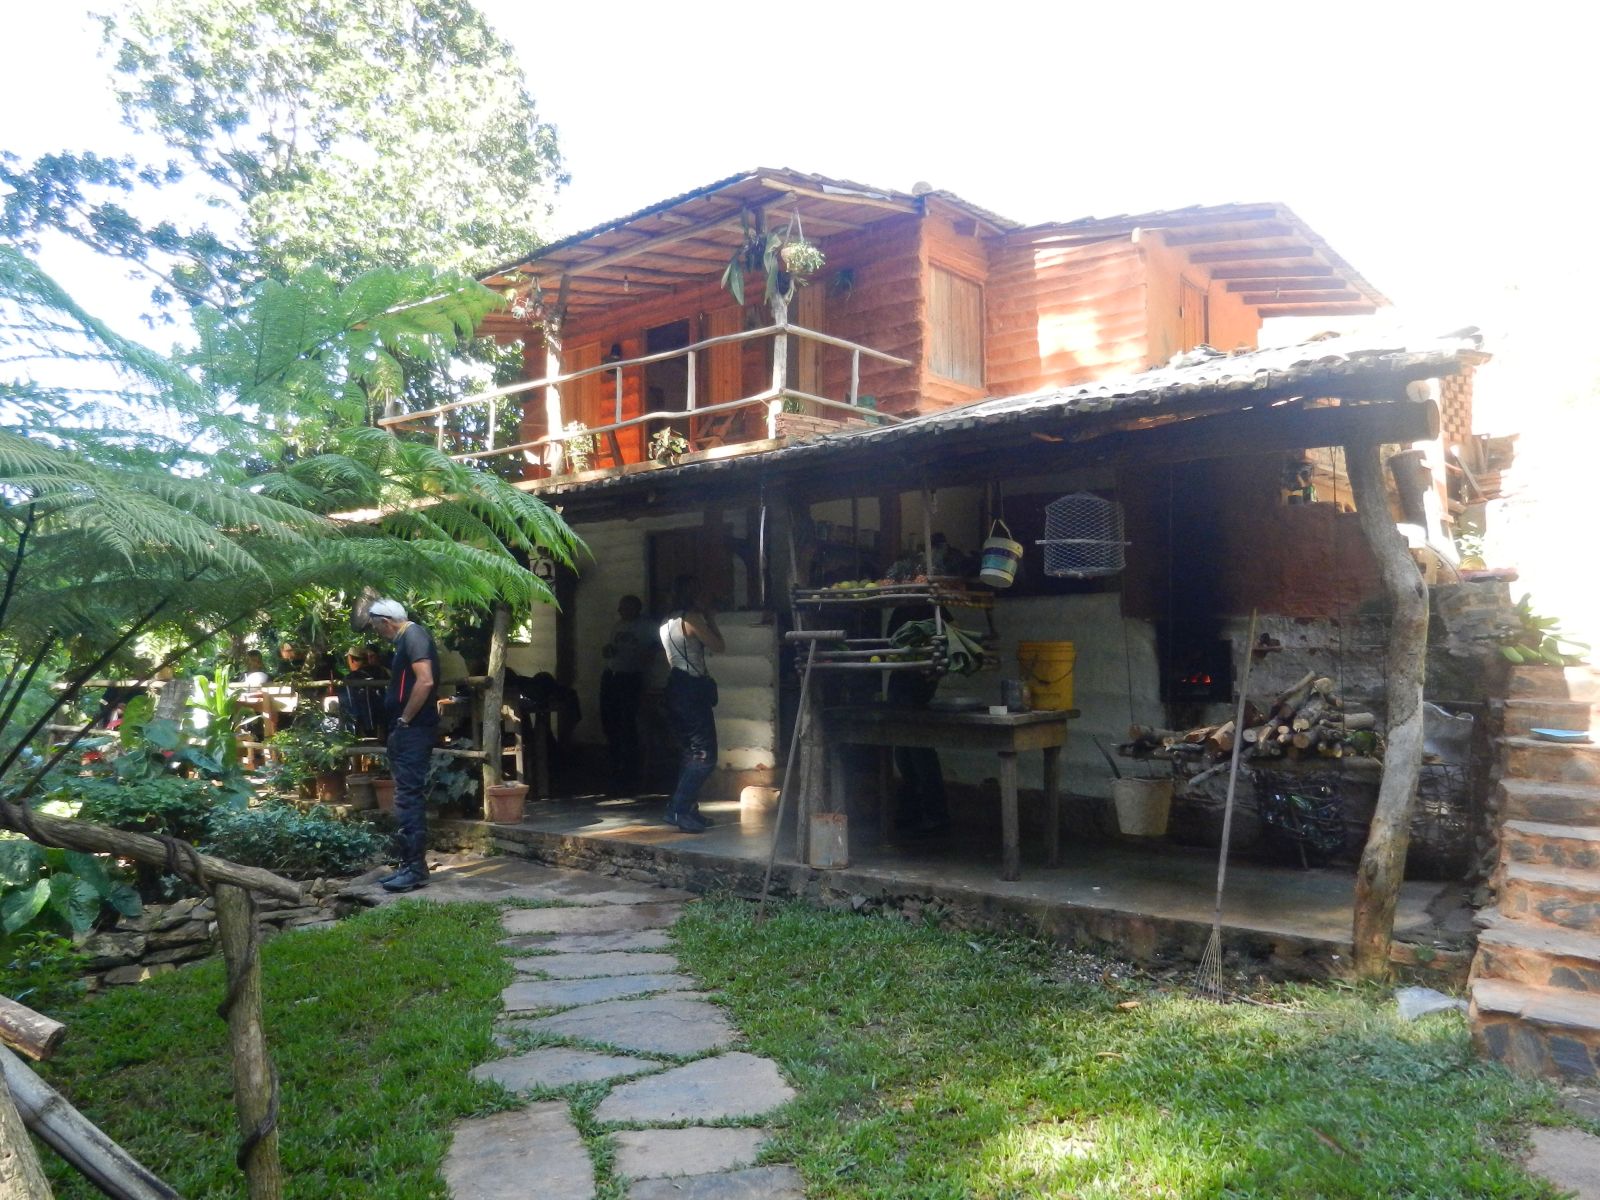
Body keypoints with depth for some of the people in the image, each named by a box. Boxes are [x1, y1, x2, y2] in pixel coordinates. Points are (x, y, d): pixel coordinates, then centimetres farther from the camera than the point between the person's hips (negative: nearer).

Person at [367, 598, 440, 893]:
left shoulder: (413, 636, -12)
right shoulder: (406, 639, 19)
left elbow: (425, 681, -24)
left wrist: (404, 720, -17)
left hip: (413, 731, -11)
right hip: (407, 732, 11)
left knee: (409, 798, -9)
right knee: (408, 798, 12)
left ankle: (415, 870, -7)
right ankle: (410, 865, 18)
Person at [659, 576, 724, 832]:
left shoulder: (666, 623, 16)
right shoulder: (692, 618, -11)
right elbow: (719, 647, -4)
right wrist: (710, 617, 5)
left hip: (676, 687, 10)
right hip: (693, 689, -10)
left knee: (692, 753, 15)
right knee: (705, 755, -9)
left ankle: (687, 810, 15)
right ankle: (678, 809, -13)